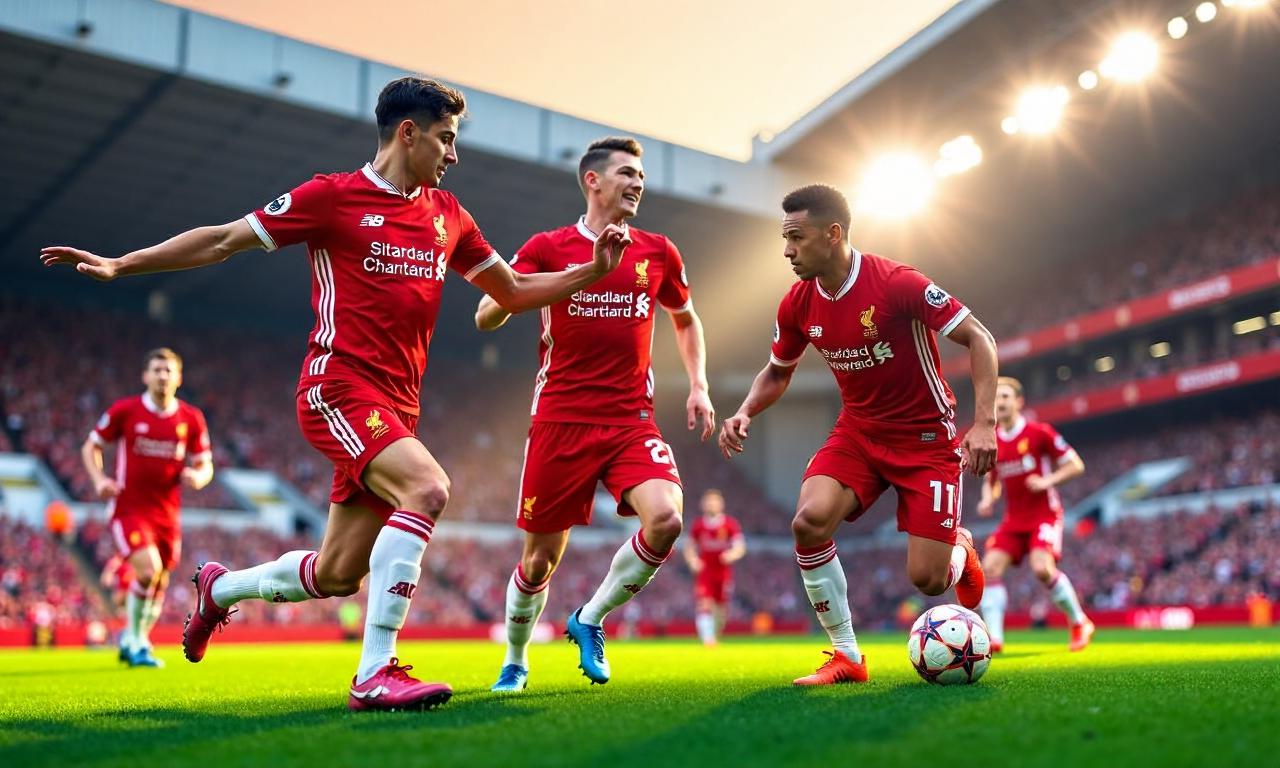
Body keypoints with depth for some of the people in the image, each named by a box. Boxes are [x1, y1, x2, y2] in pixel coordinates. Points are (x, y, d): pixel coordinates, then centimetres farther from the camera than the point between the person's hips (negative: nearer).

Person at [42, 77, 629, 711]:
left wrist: (592, 270, 11)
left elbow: (513, 291, 22)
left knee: (337, 575, 9)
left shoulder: (447, 214, 14)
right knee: (427, 489, -30)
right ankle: (375, 674, -24)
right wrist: (117, 264, -1)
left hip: (395, 409, 7)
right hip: (339, 389, -6)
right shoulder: (333, 197, -2)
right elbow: (223, 240, 4)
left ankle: (220, 588, 39)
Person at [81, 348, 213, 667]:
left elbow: (205, 465, 9)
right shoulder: (124, 410, -5)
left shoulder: (191, 419, 1)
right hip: (128, 508, -4)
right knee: (148, 570, -22)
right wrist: (99, 480, -11)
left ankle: (134, 640, 34)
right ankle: (134, 638, 1)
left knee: (159, 583, 10)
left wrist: (197, 477, -14)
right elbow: (90, 447, 6)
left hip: (167, 513, 4)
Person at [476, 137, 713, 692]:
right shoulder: (547, 248, 0)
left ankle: (589, 620, 3)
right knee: (541, 558, 4)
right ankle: (515, 662, 33)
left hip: (631, 420, 2)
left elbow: (686, 319, 25)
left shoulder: (658, 252, 9)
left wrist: (698, 385, 12)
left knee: (666, 518, -23)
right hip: (560, 420, -2)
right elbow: (485, 318, -6)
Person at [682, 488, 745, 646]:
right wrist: (692, 560, -12)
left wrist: (732, 555, -32)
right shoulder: (698, 525, 0)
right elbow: (689, 547, 9)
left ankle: (716, 636, 34)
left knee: (722, 608, 9)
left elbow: (740, 547, -9)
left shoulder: (731, 524, -5)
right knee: (704, 605, -18)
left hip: (724, 572, 0)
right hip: (704, 572, 0)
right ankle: (707, 638, -24)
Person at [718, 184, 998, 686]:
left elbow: (978, 339, -16)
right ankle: (846, 656, -6)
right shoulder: (797, 304, -5)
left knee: (926, 580, -9)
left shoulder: (898, 283, -22)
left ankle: (958, 549, 32)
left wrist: (983, 423, -26)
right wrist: (744, 413, -8)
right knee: (809, 522, -24)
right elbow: (777, 372, 12)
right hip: (858, 431, 4)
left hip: (926, 437, -4)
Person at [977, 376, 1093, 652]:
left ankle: (1080, 623, -2)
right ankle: (994, 637, -12)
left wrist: (1047, 481, -18)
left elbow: (1076, 465, -3)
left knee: (1042, 568, -25)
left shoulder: (1040, 432, -7)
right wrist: (987, 500, 0)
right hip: (1013, 519, 5)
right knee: (990, 567, -13)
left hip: (1044, 514, -5)